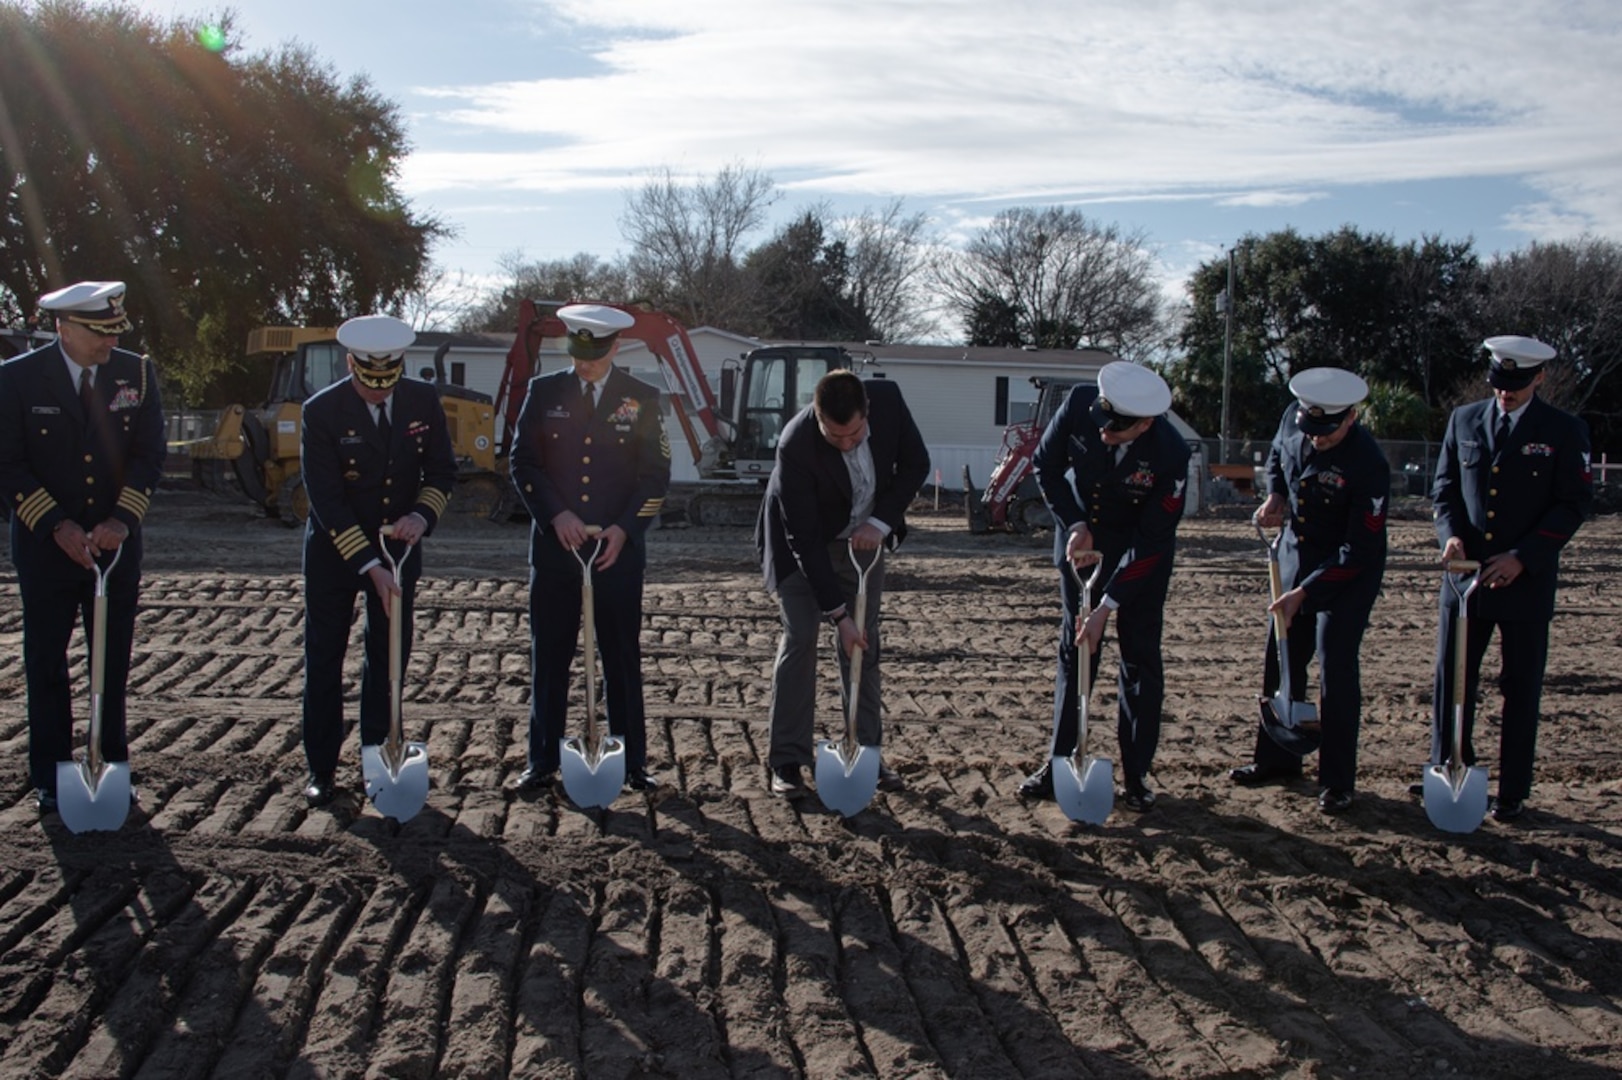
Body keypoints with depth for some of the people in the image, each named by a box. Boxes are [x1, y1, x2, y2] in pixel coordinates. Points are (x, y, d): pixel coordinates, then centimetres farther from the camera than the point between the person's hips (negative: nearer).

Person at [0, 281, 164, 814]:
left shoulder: (138, 373, 1)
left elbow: (150, 453, 0)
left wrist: (123, 519, -13)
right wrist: (57, 526, -14)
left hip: (116, 543, 2)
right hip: (45, 546, -1)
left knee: (114, 662, 7)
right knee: (45, 664, 4)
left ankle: (114, 766, 17)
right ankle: (50, 779, 14)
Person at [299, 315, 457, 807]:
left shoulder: (424, 401, -8)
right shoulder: (321, 412, -18)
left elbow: (441, 470, 1)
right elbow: (326, 500, -19)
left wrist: (422, 515, -19)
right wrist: (369, 567, -24)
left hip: (398, 544, 3)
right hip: (334, 550, -3)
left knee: (390, 654, 7)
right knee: (324, 657, 3)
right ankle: (322, 768, 14)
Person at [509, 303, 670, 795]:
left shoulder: (642, 399, 2)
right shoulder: (544, 392, 5)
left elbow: (656, 474, 1)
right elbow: (523, 463, 2)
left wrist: (623, 528, -11)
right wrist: (556, 515, -11)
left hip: (619, 547, -1)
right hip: (554, 545, 1)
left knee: (623, 658, 5)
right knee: (548, 658, 6)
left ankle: (633, 763, 15)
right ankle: (541, 763, 16)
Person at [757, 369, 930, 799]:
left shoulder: (889, 399, -24)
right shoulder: (796, 444, -35)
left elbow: (916, 463, -8)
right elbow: (804, 538, -30)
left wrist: (881, 522, -22)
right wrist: (838, 614, -29)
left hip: (861, 535, 4)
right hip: (802, 541, -4)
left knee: (865, 644, 5)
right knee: (799, 638, -9)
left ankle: (866, 753, 13)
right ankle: (786, 760, 0)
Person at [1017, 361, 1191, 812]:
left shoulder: (1170, 453, -30)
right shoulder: (1080, 403, -24)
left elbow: (1151, 542, -24)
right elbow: (1046, 466, -5)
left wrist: (1106, 607, -24)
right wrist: (1074, 524, -16)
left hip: (1141, 553, -3)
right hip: (1082, 540, 3)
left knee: (1140, 656, -1)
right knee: (1073, 649, 6)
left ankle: (1136, 775, 9)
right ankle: (1061, 762, 15)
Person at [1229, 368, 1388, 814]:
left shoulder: (1369, 465, -27)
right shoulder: (1293, 419, -10)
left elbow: (1358, 553, -25)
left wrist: (1303, 594, -25)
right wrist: (1275, 496, -5)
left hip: (1348, 575, -6)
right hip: (1294, 557, 7)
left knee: (1336, 669, -6)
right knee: (1282, 661, 12)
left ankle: (1337, 782, 7)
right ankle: (1277, 759, 28)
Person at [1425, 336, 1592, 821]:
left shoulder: (1564, 431, -2)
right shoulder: (1463, 420, 7)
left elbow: (1573, 505, -4)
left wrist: (1522, 558, -14)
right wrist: (1450, 534, -9)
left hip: (1527, 582, -3)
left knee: (1521, 690, 6)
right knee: (1451, 681, 8)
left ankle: (1512, 794, 16)